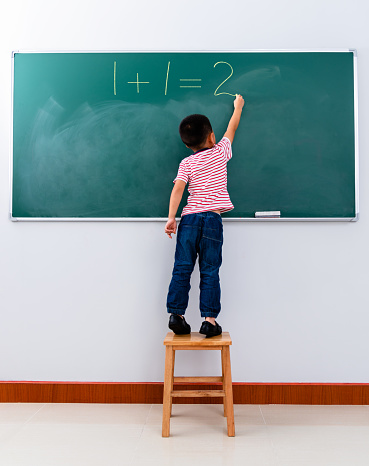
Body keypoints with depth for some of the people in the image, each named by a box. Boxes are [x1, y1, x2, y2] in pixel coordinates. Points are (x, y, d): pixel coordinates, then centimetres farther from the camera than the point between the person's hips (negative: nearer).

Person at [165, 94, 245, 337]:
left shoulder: (186, 163, 8)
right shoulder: (220, 152, 9)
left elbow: (178, 189, -5)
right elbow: (231, 129, 26)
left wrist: (171, 217, -9)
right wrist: (238, 106, 42)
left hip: (189, 219, 1)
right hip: (213, 219, -1)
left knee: (182, 268, 5)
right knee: (210, 272, 2)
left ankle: (176, 314, 5)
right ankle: (210, 319, 2)